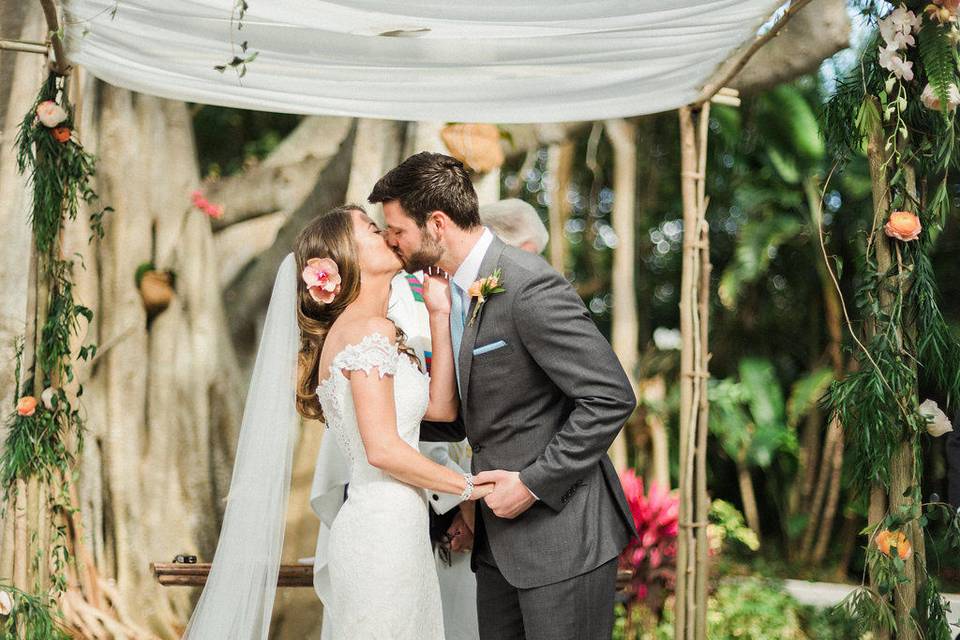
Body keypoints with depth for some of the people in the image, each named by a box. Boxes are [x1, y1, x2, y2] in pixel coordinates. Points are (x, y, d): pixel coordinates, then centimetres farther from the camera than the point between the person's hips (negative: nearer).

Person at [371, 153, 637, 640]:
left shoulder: (529, 287, -20)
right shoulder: (457, 289, 9)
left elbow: (611, 397, -21)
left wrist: (533, 484, -19)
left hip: (561, 532, -9)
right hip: (499, 535, 9)